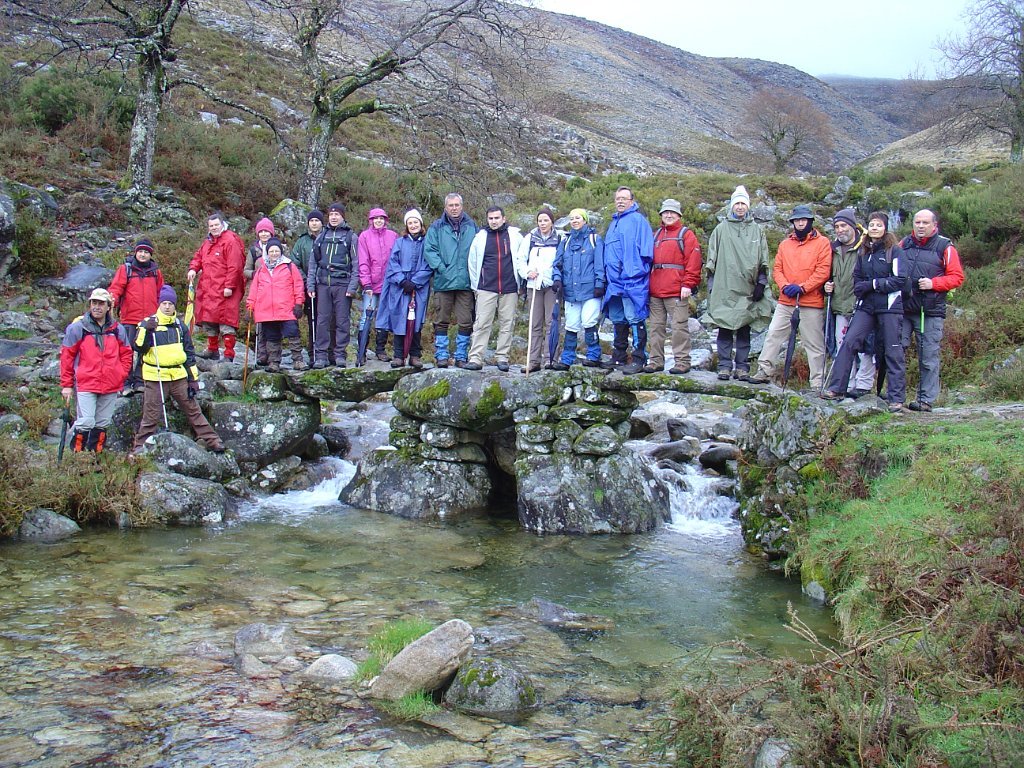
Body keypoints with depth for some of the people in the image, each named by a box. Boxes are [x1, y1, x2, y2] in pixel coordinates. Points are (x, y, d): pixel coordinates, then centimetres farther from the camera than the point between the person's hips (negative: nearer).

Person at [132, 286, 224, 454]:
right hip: (156, 378, -3)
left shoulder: (180, 326, 12)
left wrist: (193, 379, 9)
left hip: (179, 377, 3)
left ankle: (212, 441, 11)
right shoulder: (148, 323, 1)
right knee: (151, 416, -2)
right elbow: (139, 346, -11)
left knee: (193, 410, 7)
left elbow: (189, 354, 15)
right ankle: (139, 448, 8)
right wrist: (146, 330, -26)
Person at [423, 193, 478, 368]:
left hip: (466, 281, 1)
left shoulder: (471, 227, 11)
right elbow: (429, 250, 0)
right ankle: (441, 356, 10)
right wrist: (441, 268, -11)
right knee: (441, 321, 3)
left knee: (465, 322, 2)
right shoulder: (437, 227, 7)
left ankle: (461, 356, 10)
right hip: (444, 281, -1)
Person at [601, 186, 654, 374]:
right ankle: (618, 358, 21)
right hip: (614, 281, 9)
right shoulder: (613, 223, 22)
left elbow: (646, 250, -10)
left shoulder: (637, 220, -3)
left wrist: (637, 267, -16)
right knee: (617, 320, 13)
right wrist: (607, 275, 18)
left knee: (635, 319, -8)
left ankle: (639, 359, -5)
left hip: (632, 279, -9)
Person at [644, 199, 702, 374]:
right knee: (656, 327, 7)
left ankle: (682, 361, -2)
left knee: (679, 326, -6)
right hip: (655, 292, 6)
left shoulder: (686, 235, 5)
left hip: (677, 291, -6)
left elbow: (693, 261, -5)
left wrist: (688, 284, -13)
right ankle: (656, 361, 12)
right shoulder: (656, 235, 23)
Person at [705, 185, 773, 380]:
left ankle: (742, 366, 8)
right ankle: (725, 365, 4)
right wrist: (711, 284, 2)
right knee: (724, 329, -2)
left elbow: (763, 262, 11)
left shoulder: (757, 230, 12)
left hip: (747, 290, 1)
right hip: (724, 289, -1)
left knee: (744, 330, 4)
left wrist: (761, 283, 2)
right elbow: (712, 258, 8)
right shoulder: (721, 229, 8)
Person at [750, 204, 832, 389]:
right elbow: (778, 269, 10)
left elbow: (823, 271, -8)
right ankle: (764, 371, 8)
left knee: (814, 343, 1)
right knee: (773, 335, 1)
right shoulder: (785, 244, 14)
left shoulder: (822, 243, 0)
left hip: (811, 303, -4)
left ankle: (818, 382, 6)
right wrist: (785, 286, -9)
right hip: (786, 302, 4)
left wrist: (802, 287, -15)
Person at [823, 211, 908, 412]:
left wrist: (874, 284, -9)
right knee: (849, 342, -8)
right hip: (866, 306, 5)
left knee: (893, 351, -1)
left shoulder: (894, 250, -2)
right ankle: (837, 388, -5)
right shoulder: (863, 252, 14)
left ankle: (896, 398, 5)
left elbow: (900, 280, -10)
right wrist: (867, 287, -5)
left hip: (890, 307, -5)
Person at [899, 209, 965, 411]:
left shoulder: (944, 247, 2)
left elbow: (957, 277, -1)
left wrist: (933, 283, -14)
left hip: (930, 312, -4)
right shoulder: (904, 244, 13)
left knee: (928, 357, 0)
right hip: (903, 309, 4)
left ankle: (926, 399, 4)